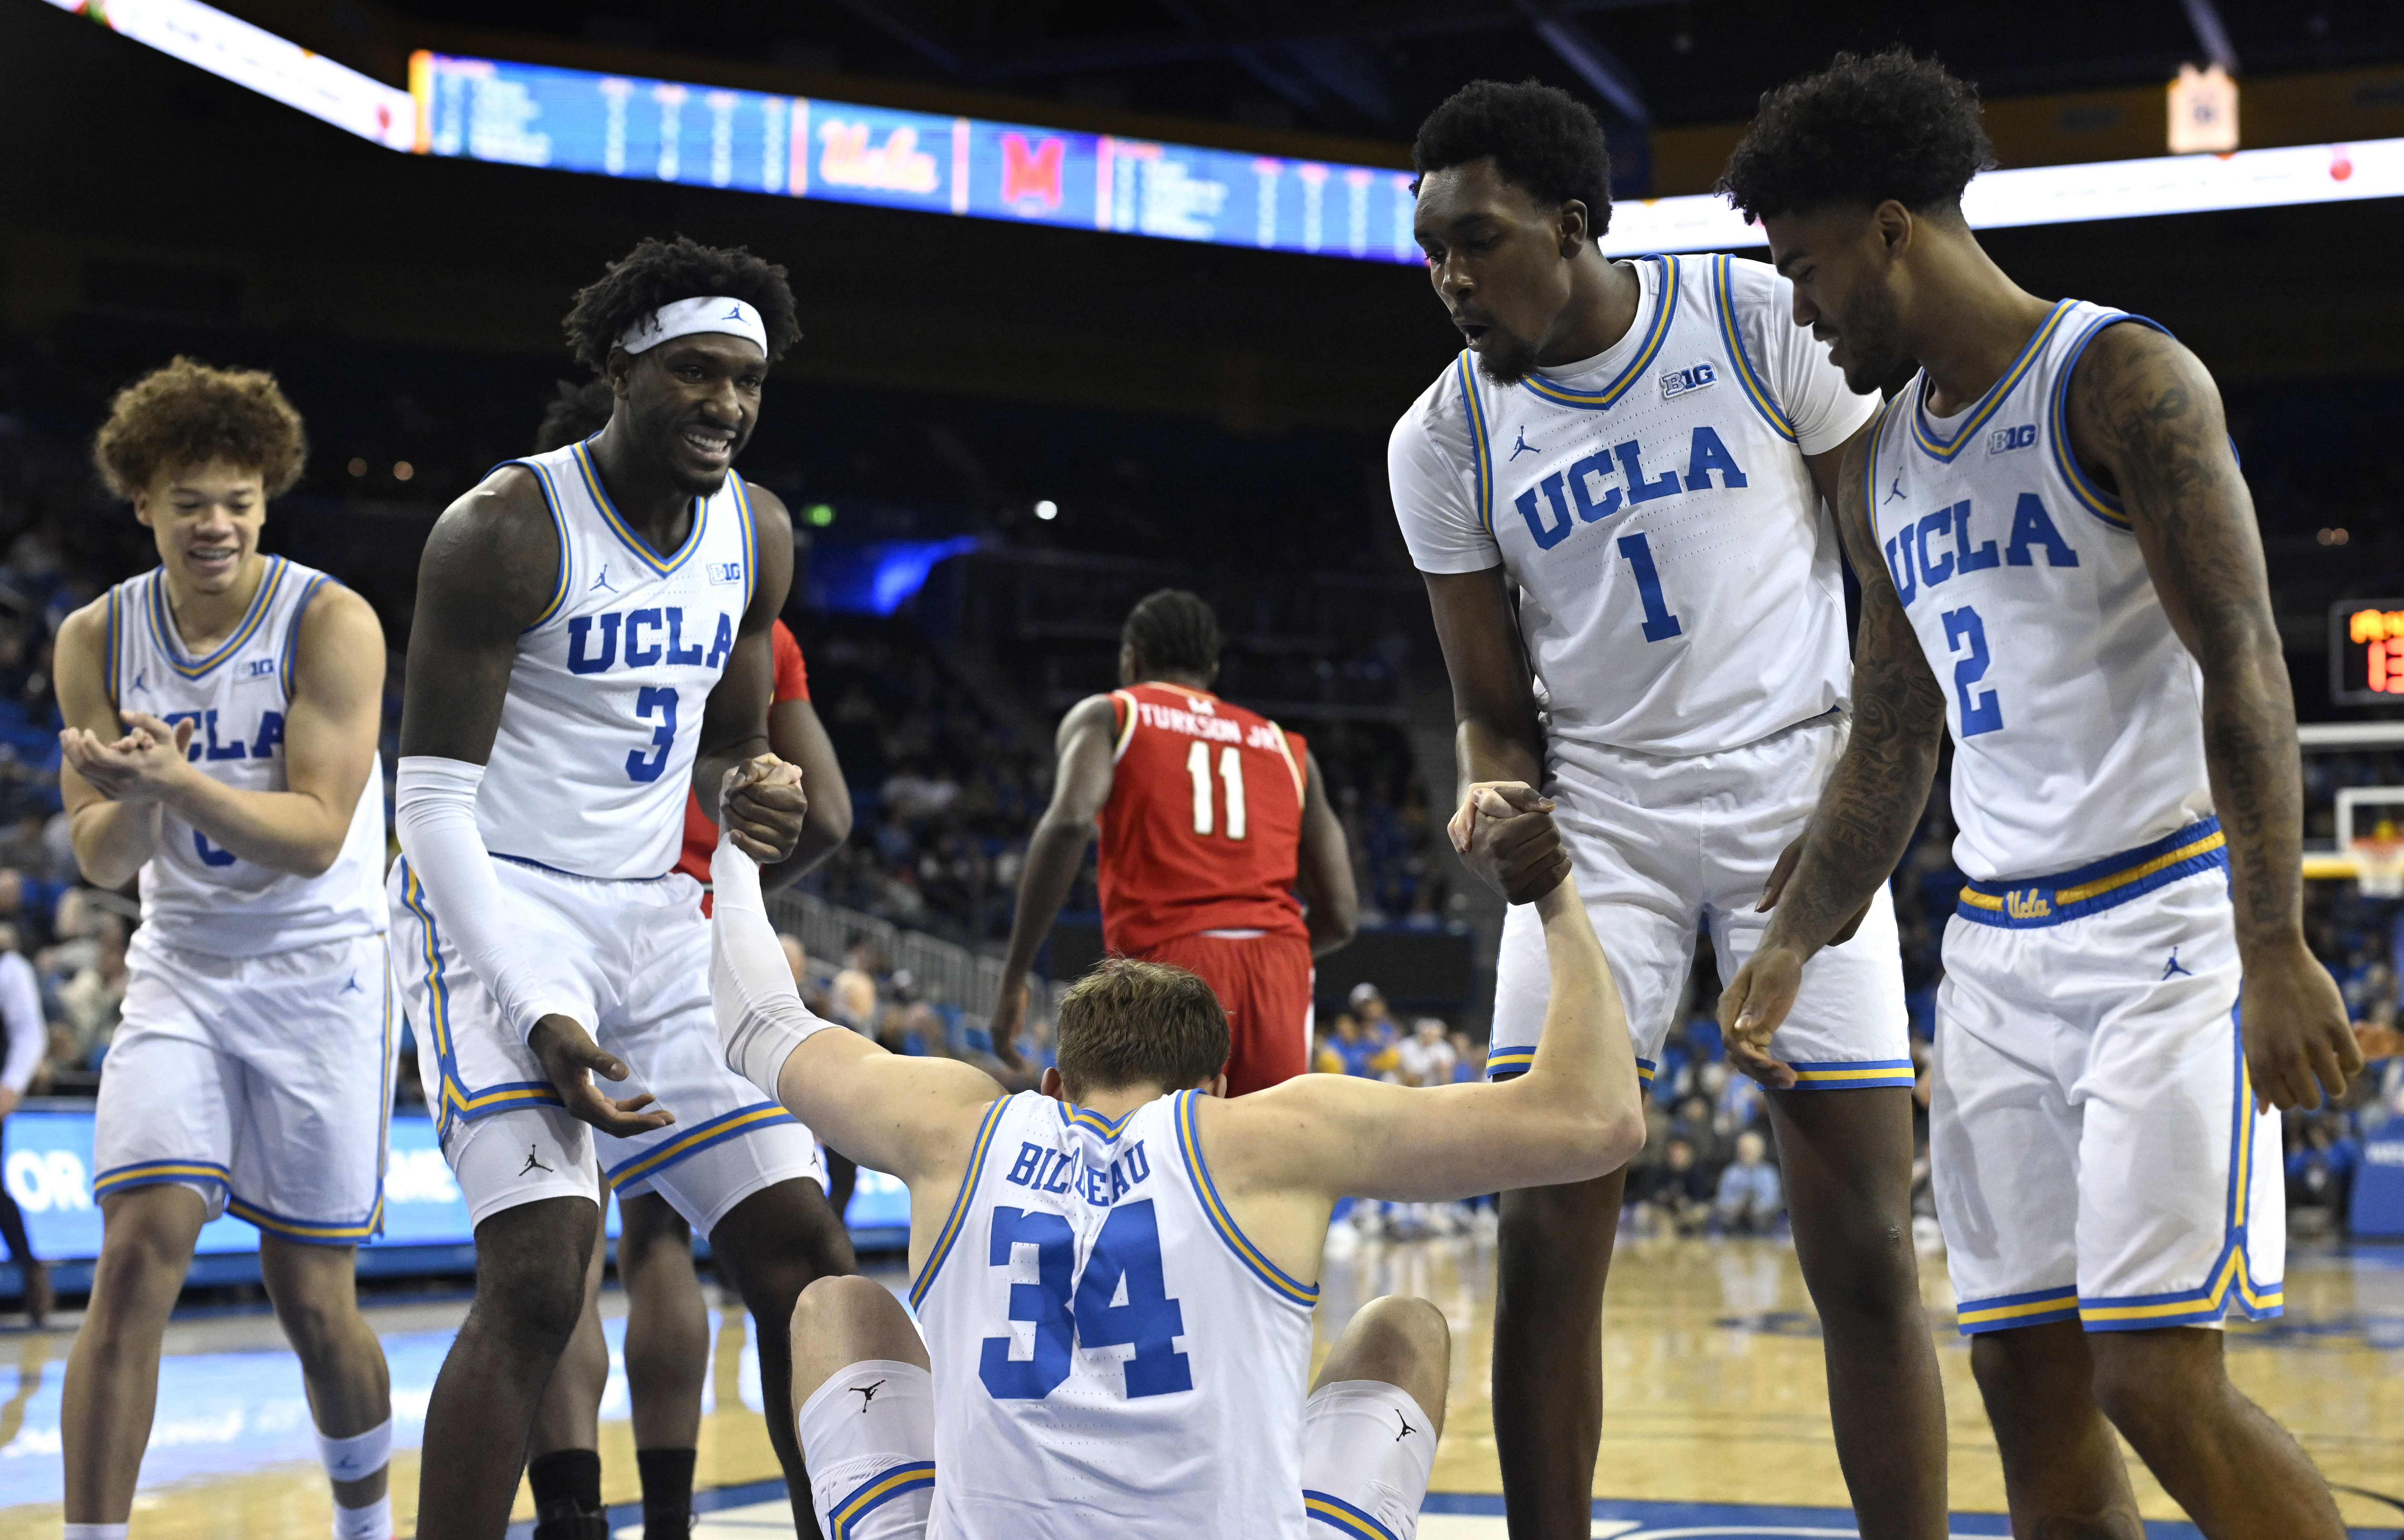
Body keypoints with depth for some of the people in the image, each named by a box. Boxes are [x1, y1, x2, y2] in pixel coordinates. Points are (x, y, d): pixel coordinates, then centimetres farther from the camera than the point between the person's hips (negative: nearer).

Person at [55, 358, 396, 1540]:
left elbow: (316, 834, -19)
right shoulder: (98, 639, -1)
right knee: (136, 1257, -16)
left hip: (321, 975, -2)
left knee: (312, 1298, 3)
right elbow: (102, 859, -1)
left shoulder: (331, 624, -13)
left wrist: (178, 782, -34)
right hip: (180, 970, 3)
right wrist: (132, 800, -24)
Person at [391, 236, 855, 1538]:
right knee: (539, 1280, -22)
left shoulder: (758, 534, 6)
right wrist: (534, 1017, -25)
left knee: (805, 1260, 3)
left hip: (656, 921, 7)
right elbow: (434, 803, -16)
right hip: (499, 912, -7)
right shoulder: (506, 529, -15)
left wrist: (760, 809, -4)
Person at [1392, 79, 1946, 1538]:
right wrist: (1497, 812, -16)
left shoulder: (1764, 324, -8)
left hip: (1801, 793, -2)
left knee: (1867, 1253, -5)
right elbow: (1497, 708, 6)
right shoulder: (1445, 438, -1)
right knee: (1546, 1242, -6)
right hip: (1600, 811, 2)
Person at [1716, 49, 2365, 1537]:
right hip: (1998, 951, 8)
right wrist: (1792, 943, 8)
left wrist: (2275, 951, -24)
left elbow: (2242, 667, -16)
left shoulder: (2121, 380, -9)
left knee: (2156, 1376, -14)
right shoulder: (1887, 460, 15)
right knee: (2028, 1381, 3)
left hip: (2163, 922, -7)